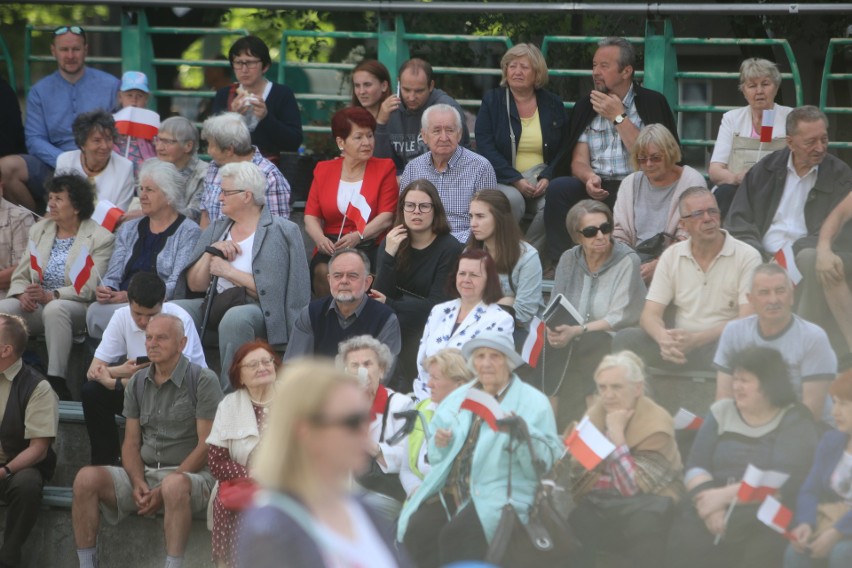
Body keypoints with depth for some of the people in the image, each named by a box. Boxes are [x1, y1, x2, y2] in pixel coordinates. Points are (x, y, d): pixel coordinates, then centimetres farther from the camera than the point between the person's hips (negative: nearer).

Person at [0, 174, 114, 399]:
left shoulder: (100, 238, -1)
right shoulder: (38, 230, 18)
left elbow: (90, 288, -11)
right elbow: (20, 276, 14)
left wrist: (52, 296, -24)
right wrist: (22, 294, -11)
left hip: (77, 307, -5)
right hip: (35, 305, 5)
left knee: (54, 309, -40)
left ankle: (56, 380, -40)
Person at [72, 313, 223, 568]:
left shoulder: (203, 381, -4)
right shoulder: (138, 383, 13)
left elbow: (206, 446, -10)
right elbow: (131, 443, 12)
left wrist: (163, 489, -16)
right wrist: (138, 483, -9)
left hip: (190, 474, -5)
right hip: (144, 472, 5)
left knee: (175, 485, -41)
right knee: (87, 478, -19)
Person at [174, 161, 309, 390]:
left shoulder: (283, 232, -2)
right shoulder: (216, 230, 20)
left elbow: (274, 291, -11)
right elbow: (195, 285, 15)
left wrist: (230, 272, -9)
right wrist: (210, 253, -1)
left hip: (260, 310, -6)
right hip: (216, 303, 6)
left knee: (234, 318, -40)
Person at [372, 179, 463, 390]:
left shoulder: (449, 248, -8)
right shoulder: (391, 243, 5)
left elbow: (436, 304, -12)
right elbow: (379, 294, -7)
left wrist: (390, 304, -15)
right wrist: (389, 255, -19)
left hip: (427, 325, -4)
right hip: (393, 319, 4)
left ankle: (405, 389, -13)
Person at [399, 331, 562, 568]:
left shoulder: (533, 402, 3)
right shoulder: (458, 397, 20)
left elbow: (548, 460, -6)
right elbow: (437, 458, 26)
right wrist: (440, 443, 2)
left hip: (498, 496, -5)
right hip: (449, 492, 5)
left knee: (455, 536, -31)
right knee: (416, 531, -23)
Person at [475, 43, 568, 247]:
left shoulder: (553, 104, 13)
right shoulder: (492, 101, 8)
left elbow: (564, 150, 9)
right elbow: (485, 148, -3)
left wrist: (547, 178, -11)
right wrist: (516, 180, -15)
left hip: (542, 182, 2)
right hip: (503, 181, -2)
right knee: (512, 200, -36)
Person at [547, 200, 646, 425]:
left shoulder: (627, 261, -5)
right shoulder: (568, 260, 10)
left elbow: (619, 318, -13)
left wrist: (577, 331, -25)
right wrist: (554, 329, -19)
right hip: (571, 346, 4)